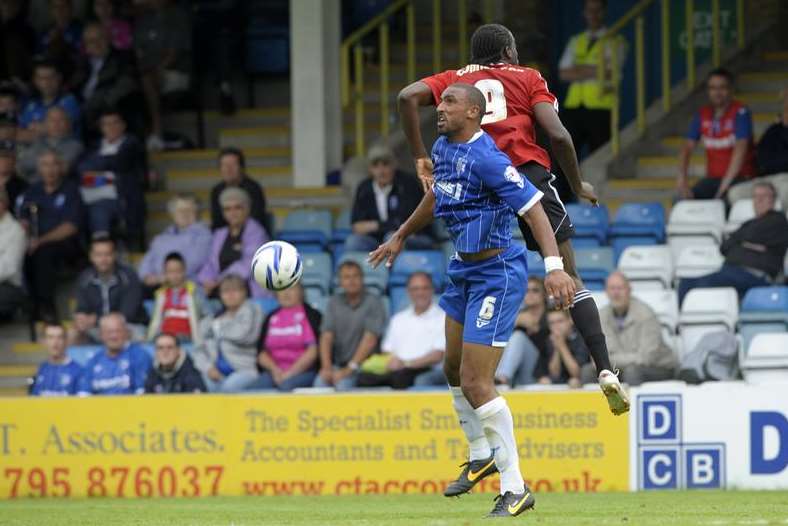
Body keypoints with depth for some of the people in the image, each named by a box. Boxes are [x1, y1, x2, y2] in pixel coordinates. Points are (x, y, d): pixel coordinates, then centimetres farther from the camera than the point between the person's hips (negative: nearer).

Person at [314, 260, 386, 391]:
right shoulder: (335, 302, 12)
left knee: (343, 384, -33)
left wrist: (350, 369, -19)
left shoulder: (373, 302, -3)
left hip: (362, 364, -4)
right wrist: (326, 367, -13)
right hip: (337, 364, 4)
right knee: (320, 382, -28)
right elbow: (327, 337, 3)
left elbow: (370, 340, -12)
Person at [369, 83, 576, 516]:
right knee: (454, 369, 21)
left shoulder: (486, 158, -23)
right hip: (464, 270, 10)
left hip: (496, 274, -10)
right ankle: (481, 456, 43)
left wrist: (554, 266, -36)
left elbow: (533, 208, -26)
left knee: (475, 382, -12)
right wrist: (400, 237, 36)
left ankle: (515, 489, -4)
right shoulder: (443, 149, 5)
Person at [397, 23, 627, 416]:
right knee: (570, 277, 6)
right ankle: (605, 371, -4)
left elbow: (407, 97, 1)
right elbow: (558, 135, 2)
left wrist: (420, 157, 5)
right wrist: (577, 186, 15)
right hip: (528, 174, -1)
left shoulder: (455, 79, 21)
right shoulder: (527, 77, 15)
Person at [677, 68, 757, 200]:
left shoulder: (741, 113, -10)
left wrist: (725, 184, -26)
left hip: (740, 177, -5)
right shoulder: (702, 115, 8)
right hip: (713, 178, 5)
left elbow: (741, 149, -20)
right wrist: (682, 179, -12)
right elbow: (687, 148, 5)